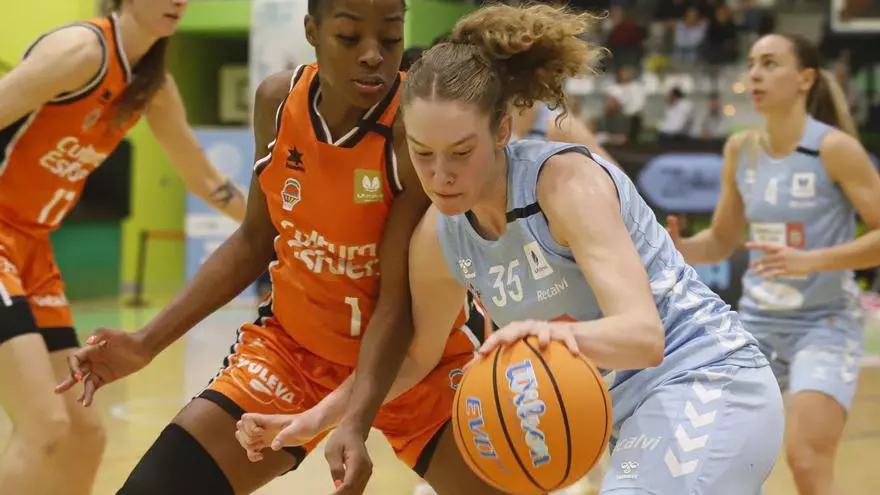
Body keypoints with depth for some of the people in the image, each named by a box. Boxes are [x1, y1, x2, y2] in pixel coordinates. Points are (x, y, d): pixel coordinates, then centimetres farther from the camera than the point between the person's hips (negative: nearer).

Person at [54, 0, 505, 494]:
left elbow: (399, 300, -23)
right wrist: (148, 342, -2)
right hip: (295, 342, 3)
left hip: (413, 356, -3)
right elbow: (256, 241, 3)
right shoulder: (278, 102, -10)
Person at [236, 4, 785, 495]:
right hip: (638, 410, 9)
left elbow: (643, 333, -33)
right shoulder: (437, 238, -1)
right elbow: (416, 355, 16)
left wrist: (561, 331, -53)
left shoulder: (568, 180, -22)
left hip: (706, 385, -9)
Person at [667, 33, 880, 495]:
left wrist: (809, 260, -28)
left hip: (824, 324, -6)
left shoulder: (834, 148, -13)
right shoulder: (740, 150, 3)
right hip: (756, 321, 6)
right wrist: (677, 248, -8)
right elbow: (721, 241, 14)